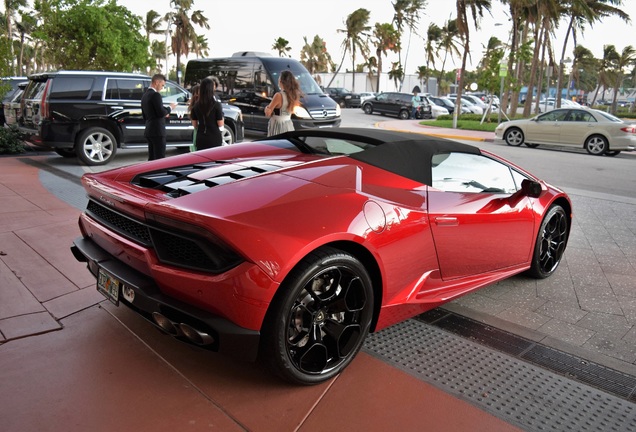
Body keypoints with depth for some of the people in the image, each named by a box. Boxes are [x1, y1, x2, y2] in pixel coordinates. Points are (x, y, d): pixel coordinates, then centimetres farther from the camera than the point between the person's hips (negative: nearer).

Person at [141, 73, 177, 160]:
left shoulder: (145, 95, 17)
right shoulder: (155, 95, -12)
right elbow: (161, 113, -19)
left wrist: (164, 114, 19)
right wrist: (170, 108, -2)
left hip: (148, 131, 10)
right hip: (157, 131, -10)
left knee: (152, 159, 13)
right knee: (160, 159, -8)